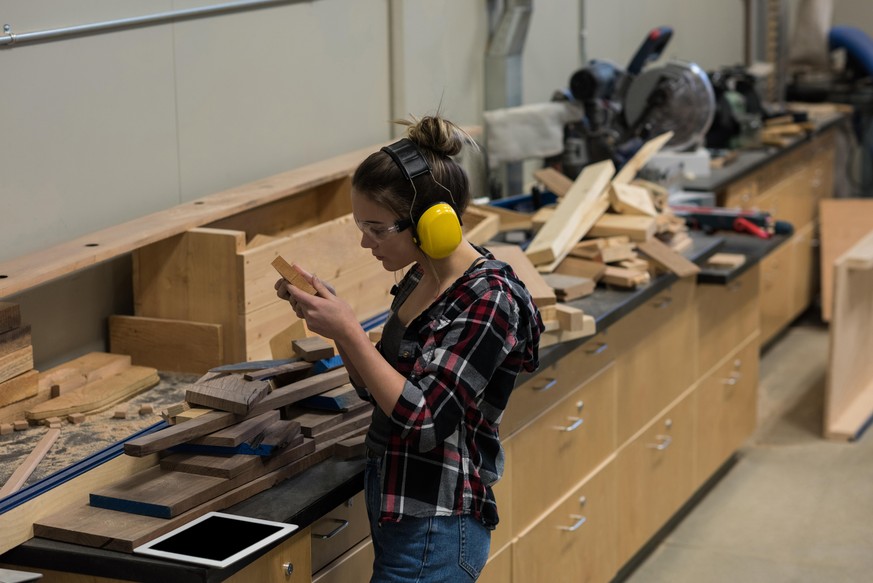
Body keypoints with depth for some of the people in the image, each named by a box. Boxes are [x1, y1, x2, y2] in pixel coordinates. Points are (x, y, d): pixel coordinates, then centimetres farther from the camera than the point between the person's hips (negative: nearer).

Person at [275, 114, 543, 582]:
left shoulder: (487, 299, -20)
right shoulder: (418, 280, 6)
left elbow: (424, 419, -23)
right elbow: (377, 388, 15)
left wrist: (348, 331, -22)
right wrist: (328, 308, 1)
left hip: (434, 534, -9)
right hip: (396, 516, 9)